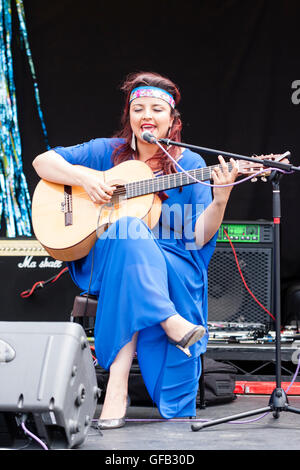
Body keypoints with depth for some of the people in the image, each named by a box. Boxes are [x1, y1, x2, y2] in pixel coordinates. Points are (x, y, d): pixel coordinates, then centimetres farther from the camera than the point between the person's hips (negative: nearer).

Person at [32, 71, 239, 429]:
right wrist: (83, 178, -9)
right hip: (102, 261, 1)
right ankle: (171, 322, -40)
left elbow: (198, 237, -3)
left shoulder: (190, 165, 6)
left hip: (174, 266, 0)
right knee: (128, 229, -35)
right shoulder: (107, 152, 10)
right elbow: (42, 162, 8)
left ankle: (117, 383, -37)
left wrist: (220, 199, -21)